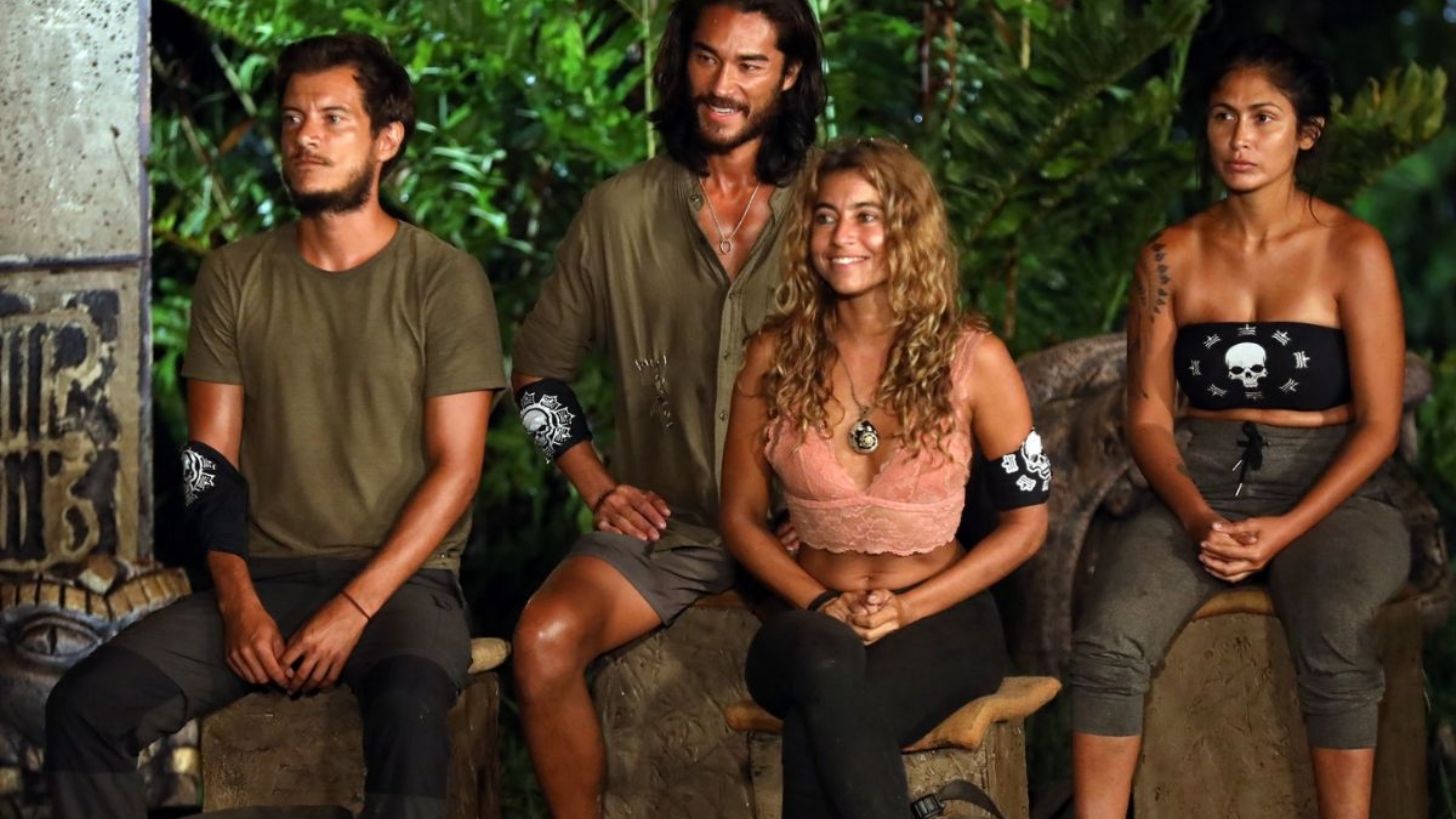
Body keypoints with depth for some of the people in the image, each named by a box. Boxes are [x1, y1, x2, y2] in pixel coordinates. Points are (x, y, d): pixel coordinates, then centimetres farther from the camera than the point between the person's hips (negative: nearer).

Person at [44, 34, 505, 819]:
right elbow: (211, 457, 7)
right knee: (85, 705, -19)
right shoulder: (235, 275, 11)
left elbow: (455, 469, -5)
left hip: (402, 578, -4)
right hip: (264, 575, 4)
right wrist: (238, 600, -9)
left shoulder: (445, 280, 0)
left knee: (407, 710, -38)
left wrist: (355, 608, -15)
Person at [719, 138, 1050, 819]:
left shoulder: (972, 359, -2)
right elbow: (742, 516, 9)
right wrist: (822, 605, -9)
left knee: (816, 728, -36)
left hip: (939, 619, -1)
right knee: (826, 660, -39)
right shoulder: (777, 355, 3)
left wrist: (908, 607, -10)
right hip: (812, 623, 1)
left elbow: (1026, 521, 3)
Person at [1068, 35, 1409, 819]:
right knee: (1108, 640, -26)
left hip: (1327, 491, -2)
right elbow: (1147, 413, 6)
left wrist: (1285, 531, -16)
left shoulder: (1352, 251, -2)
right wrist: (1198, 518, -12)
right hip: (1203, 487, 2)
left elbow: (1379, 423, -4)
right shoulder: (1170, 258, 7)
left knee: (1335, 649, -34)